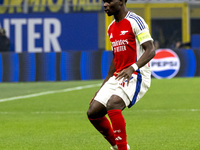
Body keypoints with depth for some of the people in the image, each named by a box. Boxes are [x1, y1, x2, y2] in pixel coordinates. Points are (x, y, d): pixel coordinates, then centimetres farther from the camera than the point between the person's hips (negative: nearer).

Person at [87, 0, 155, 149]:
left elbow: (150, 50, -18)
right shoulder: (112, 28, 16)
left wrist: (133, 67, -34)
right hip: (117, 77, 8)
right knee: (93, 112, -1)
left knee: (113, 104, -32)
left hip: (136, 76, -8)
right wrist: (102, 88, 24)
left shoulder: (135, 21, -9)